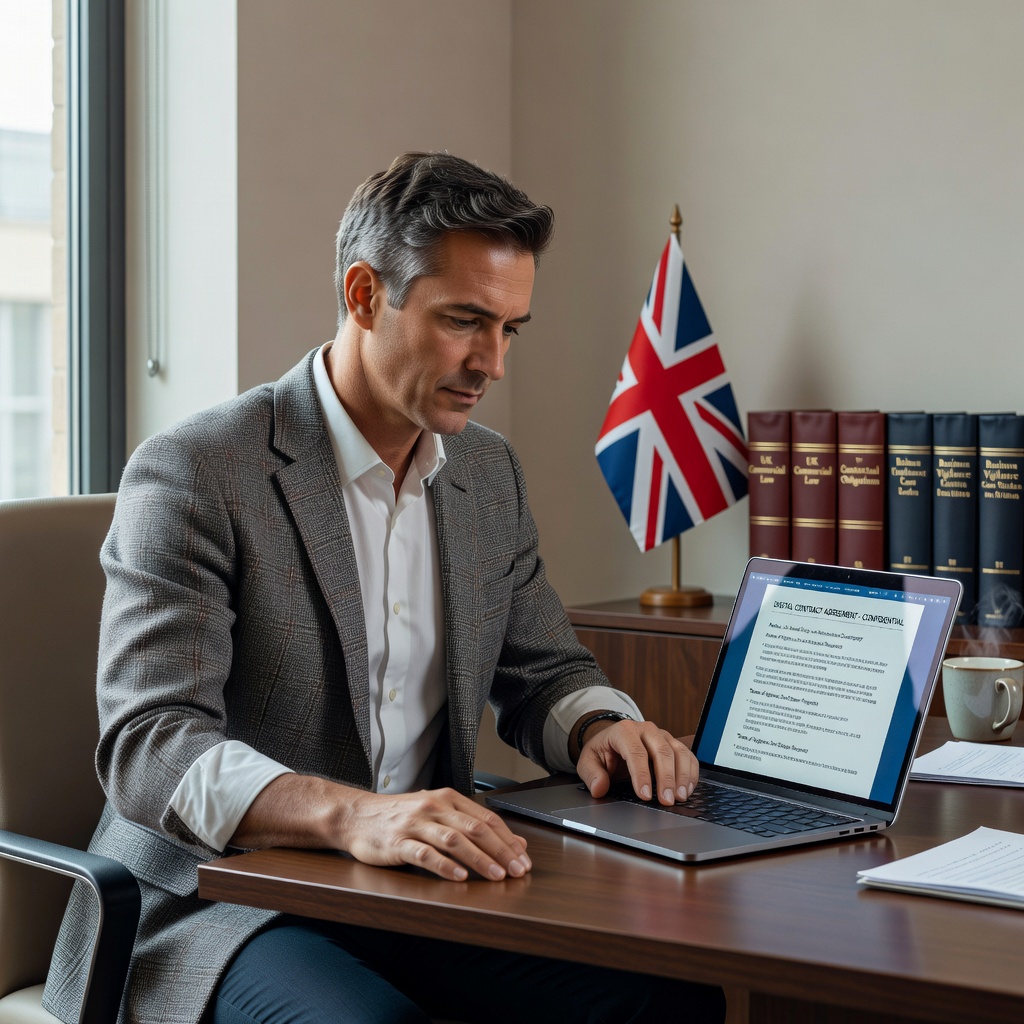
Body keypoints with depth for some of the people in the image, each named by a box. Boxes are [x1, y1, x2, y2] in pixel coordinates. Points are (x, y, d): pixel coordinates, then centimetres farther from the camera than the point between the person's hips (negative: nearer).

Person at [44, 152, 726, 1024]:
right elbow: (149, 747, -20)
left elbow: (543, 671, 21)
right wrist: (350, 814, -38)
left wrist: (600, 727, -5)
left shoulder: (491, 474, 12)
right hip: (219, 906, -6)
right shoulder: (192, 474, -11)